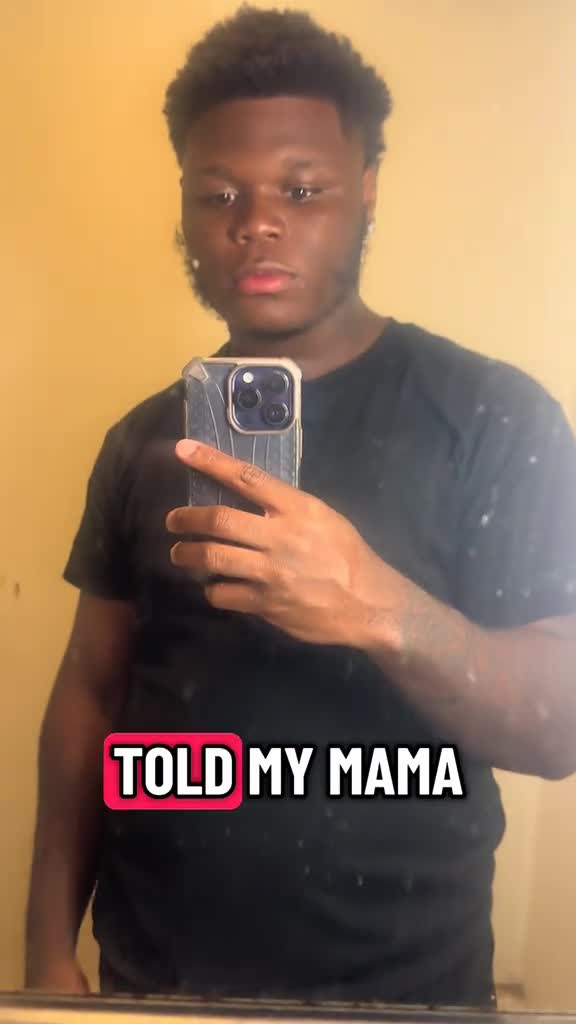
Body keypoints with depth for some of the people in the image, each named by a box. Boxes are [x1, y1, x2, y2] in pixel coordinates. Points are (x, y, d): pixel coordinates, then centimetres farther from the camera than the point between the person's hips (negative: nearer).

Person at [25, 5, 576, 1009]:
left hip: (397, 983, -2)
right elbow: (91, 691, 3)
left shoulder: (494, 416, -13)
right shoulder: (143, 439, 0)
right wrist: (52, 946, -2)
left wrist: (381, 610, -34)